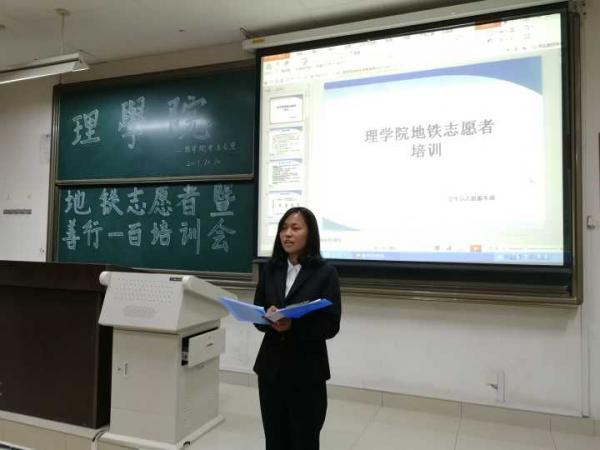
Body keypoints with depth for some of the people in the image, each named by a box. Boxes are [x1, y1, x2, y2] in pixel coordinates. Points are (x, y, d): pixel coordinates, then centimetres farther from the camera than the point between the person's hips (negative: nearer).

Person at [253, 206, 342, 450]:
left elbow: (331, 326, -10)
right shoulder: (269, 268, 5)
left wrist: (293, 326, -25)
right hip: (271, 366, 4)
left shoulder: (325, 272, -8)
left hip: (307, 370, -3)